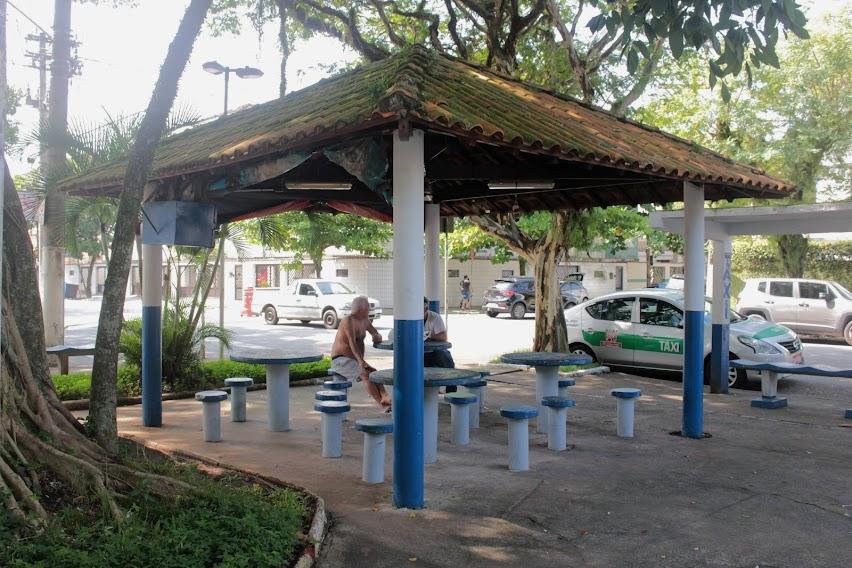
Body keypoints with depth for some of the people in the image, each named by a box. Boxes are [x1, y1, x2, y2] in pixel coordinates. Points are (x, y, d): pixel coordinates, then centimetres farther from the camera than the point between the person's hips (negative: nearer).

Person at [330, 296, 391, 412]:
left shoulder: (365, 320, 9)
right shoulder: (348, 320, -17)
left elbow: (377, 335, 16)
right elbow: (352, 342, -28)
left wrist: (377, 337, -10)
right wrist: (360, 360, -39)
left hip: (354, 360, 8)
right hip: (340, 360, -8)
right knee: (366, 374, -27)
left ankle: (384, 397, -33)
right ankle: (383, 404, -30)